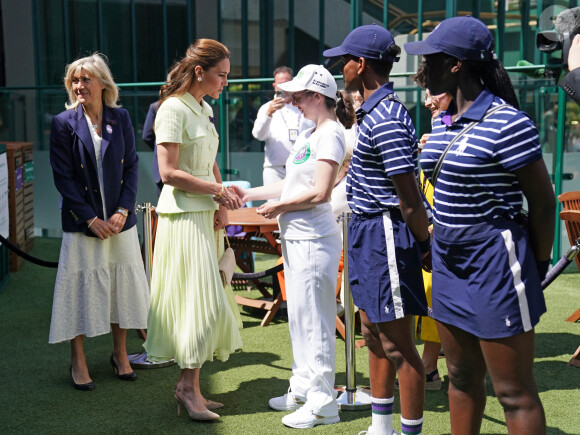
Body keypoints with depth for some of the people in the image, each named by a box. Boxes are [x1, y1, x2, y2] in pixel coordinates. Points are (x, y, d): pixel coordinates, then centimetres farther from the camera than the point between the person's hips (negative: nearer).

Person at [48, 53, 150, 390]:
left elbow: (132, 167, 3)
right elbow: (63, 177, -6)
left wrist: (123, 211, -9)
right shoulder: (64, 123, -3)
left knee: (123, 283, 9)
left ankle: (120, 353, 26)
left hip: (120, 220, 3)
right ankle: (79, 362, 16)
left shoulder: (121, 119, 4)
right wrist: (91, 220, -12)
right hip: (82, 222, -2)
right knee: (81, 285, 2)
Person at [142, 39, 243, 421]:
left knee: (202, 301, 9)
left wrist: (222, 206, 7)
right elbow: (169, 173, -18)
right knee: (202, 300, -7)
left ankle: (190, 385, 17)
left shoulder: (205, 110, 15)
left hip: (205, 215, 9)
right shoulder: (174, 109, -12)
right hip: (183, 216, -9)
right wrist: (218, 191, -13)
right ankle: (188, 386, 4)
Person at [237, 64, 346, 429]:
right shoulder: (308, 135, 15)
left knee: (314, 318, -4)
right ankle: (303, 389, 28)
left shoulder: (330, 134, -14)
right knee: (299, 316, 16)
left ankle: (322, 402, 4)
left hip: (314, 239, -10)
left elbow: (320, 192, -21)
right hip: (296, 236, 10)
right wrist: (250, 194, 20)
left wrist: (280, 207, -10)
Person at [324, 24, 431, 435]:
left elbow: (410, 197, -21)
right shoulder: (374, 111, 12)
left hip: (386, 236, -11)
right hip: (367, 232, 11)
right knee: (374, 334, 18)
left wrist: (426, 243, -14)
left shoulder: (386, 120, -21)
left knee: (397, 344, -1)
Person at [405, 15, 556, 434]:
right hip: (449, 263, 8)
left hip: (494, 265, -8)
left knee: (515, 393, 1)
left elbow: (543, 201, -13)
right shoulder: (443, 123, 8)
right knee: (462, 379, 19)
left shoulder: (506, 123, -18)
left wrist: (536, 269, -5)